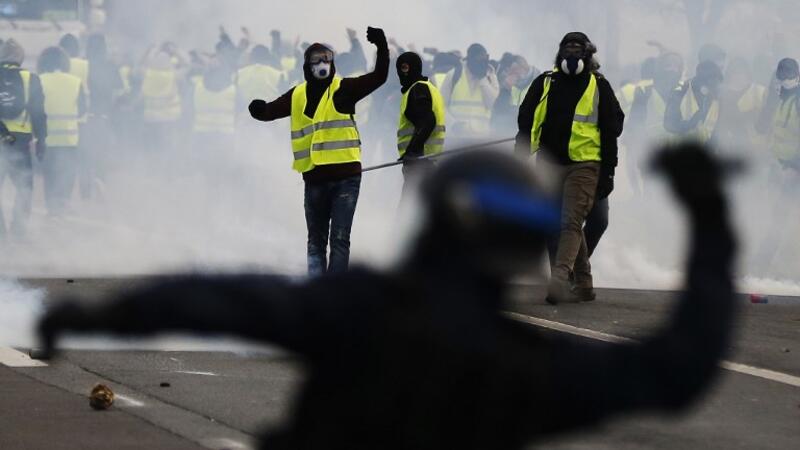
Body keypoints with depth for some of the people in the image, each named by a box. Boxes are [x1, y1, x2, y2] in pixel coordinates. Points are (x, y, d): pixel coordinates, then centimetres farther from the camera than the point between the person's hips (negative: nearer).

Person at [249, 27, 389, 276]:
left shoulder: (344, 89, -2)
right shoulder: (297, 96, 7)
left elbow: (379, 77, -12)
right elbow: (272, 111, 14)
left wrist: (381, 48, -23)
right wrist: (260, 110, -4)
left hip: (345, 177, -4)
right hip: (314, 178, 4)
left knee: (340, 239, -4)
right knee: (316, 241, 10)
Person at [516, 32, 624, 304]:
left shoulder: (599, 87, 4)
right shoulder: (545, 84, 9)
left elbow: (611, 131, 5)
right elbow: (526, 125, 12)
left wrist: (608, 174, 2)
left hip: (583, 166, -4)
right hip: (549, 166, 4)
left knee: (570, 223, -15)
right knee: (555, 226, 7)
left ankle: (559, 279, -25)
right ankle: (583, 284, 17)